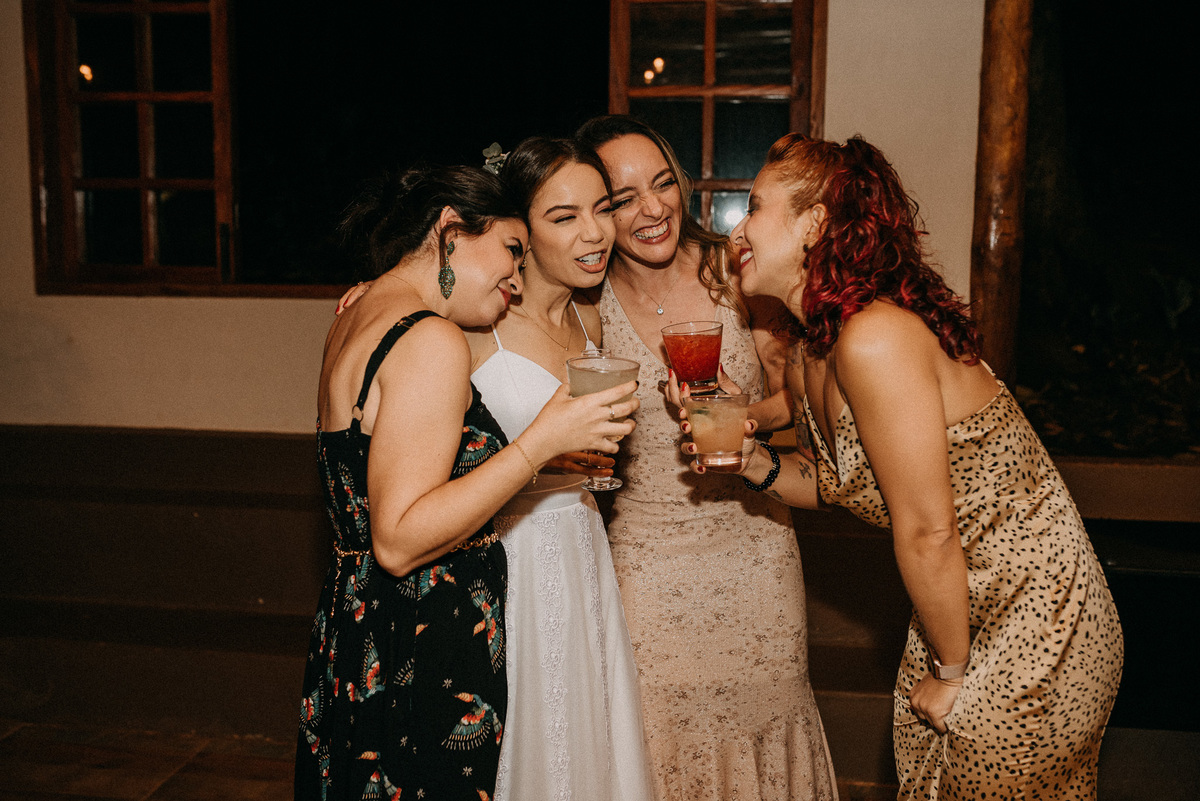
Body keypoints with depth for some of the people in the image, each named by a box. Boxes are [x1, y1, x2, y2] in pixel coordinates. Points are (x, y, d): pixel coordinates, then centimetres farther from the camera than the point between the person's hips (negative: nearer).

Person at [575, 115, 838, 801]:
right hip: (650, 556, -1)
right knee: (662, 738, 6)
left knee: (765, 712, 15)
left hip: (756, 543, 1)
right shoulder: (588, 305, -7)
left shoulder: (732, 271, -6)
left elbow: (790, 395, 2)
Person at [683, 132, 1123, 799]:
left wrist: (952, 672, -11)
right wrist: (756, 462, -8)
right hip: (965, 610, 8)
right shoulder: (813, 352, 1)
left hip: (1032, 628, -8)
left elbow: (927, 533, -23)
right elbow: (850, 486, 8)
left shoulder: (874, 338, -27)